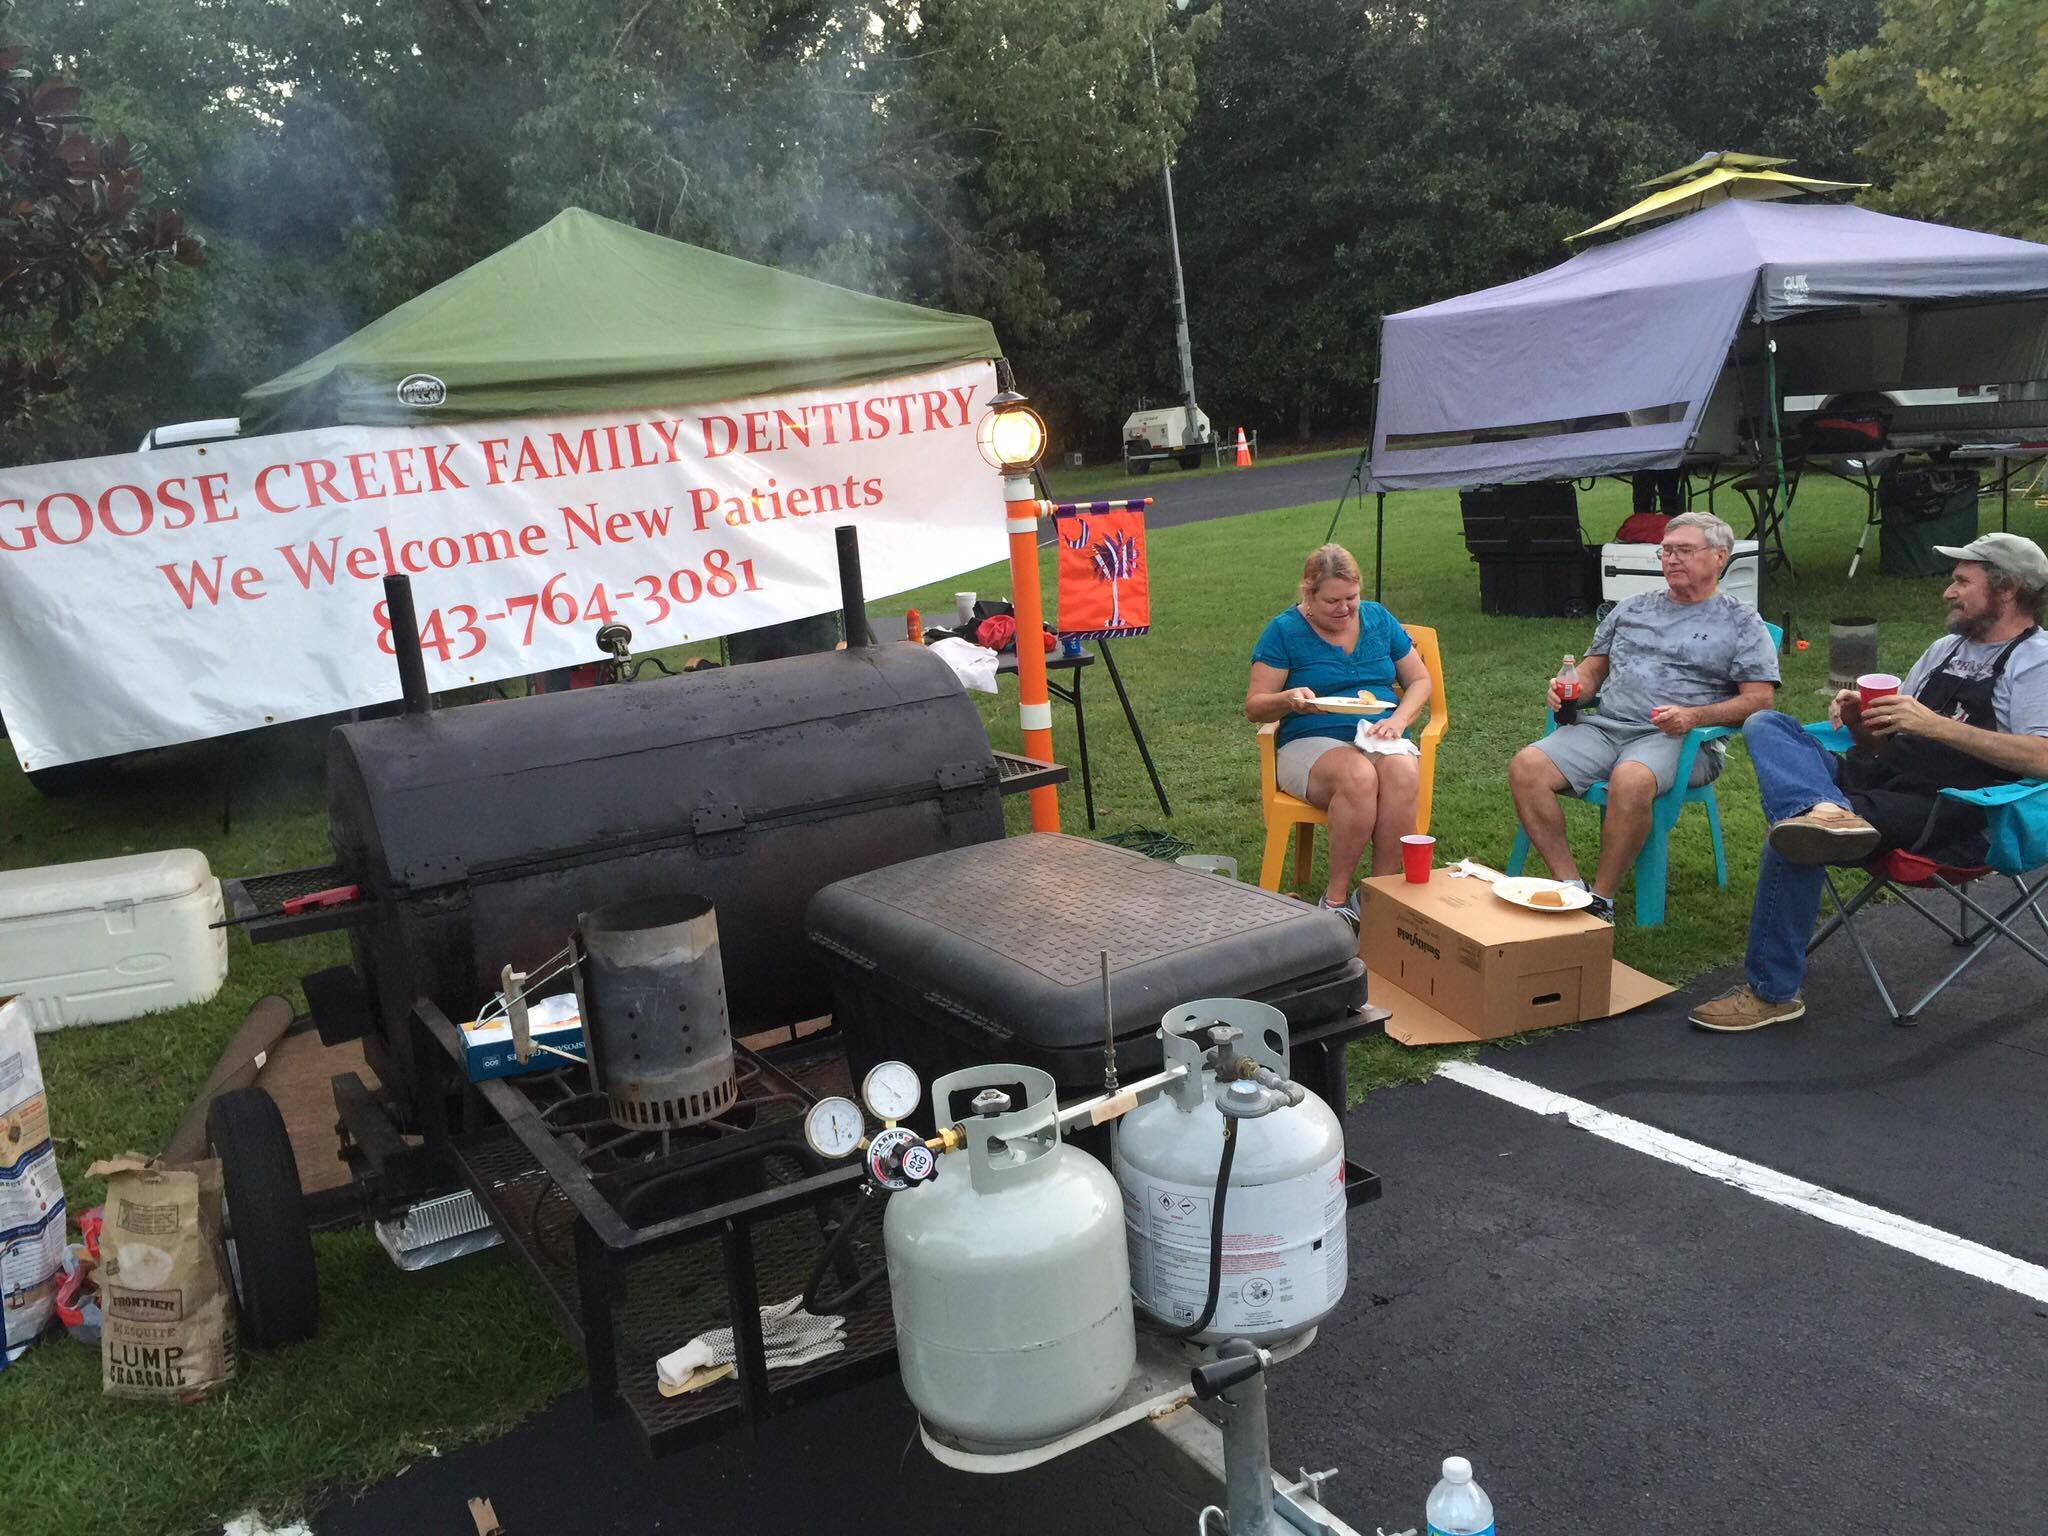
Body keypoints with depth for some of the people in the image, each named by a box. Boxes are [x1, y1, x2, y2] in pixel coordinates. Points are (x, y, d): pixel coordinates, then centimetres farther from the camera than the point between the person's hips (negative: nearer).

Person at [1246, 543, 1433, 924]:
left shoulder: (1378, 619, 14)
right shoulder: (1284, 631, 2)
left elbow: (1420, 680, 19)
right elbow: (1253, 706, 1)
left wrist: (1398, 720, -2)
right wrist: (1290, 699, -21)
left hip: (1380, 740, 3)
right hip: (1312, 744, -3)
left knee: (1403, 773, -34)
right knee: (1359, 776, -38)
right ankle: (1336, 898, -24)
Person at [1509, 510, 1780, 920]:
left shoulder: (1742, 624, 12)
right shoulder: (1632, 608, 26)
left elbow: (1758, 700, 3)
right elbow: (1593, 668, 27)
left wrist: (1693, 716, -14)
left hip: (1676, 739, -4)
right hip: (1604, 727, 5)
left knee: (1630, 780, -40)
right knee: (1526, 767, -24)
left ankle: (1602, 900, -26)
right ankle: (1570, 885, -22)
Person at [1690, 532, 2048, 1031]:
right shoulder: (1945, 649, 25)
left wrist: (1937, 726, -19)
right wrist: (1858, 719, 3)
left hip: (1947, 811, -8)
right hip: (1876, 778, 8)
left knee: (1790, 844, -29)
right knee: (1765, 725, -12)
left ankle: (1771, 992, -19)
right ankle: (1826, 813, -43)